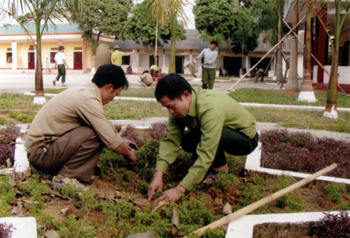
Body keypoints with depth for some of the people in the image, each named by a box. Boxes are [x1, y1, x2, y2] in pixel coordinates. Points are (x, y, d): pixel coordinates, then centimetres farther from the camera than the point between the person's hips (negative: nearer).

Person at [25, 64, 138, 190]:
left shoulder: (82, 91, 9)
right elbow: (112, 142, -19)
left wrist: (121, 142, 27)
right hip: (40, 153, -10)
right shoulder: (88, 100, -21)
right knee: (94, 135, -23)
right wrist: (128, 153, -1)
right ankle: (65, 177, -11)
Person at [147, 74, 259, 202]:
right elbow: (170, 140, -16)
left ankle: (220, 166, -8)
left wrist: (179, 190, -41)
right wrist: (158, 175, -28)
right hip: (227, 135, 8)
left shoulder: (211, 109, -37)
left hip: (246, 139, -8)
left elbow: (206, 156, -40)